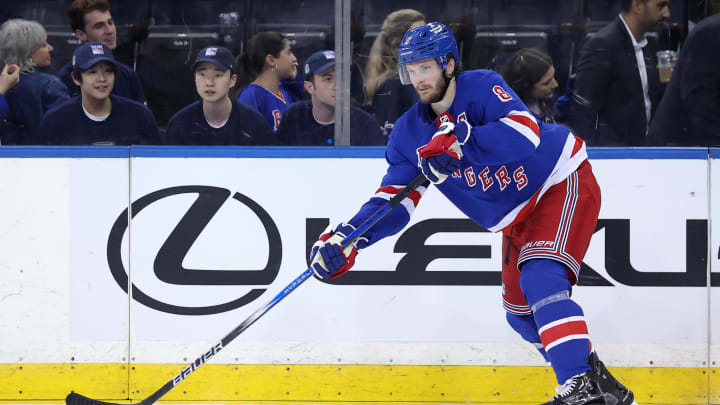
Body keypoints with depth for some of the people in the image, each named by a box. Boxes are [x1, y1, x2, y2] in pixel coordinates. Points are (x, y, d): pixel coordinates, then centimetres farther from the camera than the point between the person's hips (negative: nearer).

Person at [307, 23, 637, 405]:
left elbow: (525, 132, -39)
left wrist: (460, 141, -48)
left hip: (564, 183, -9)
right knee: (520, 312, 12)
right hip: (518, 219, 9)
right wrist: (348, 237, -24)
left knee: (541, 277, -28)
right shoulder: (410, 133, -4)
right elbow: (394, 201, -8)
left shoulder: (481, 86, -22)